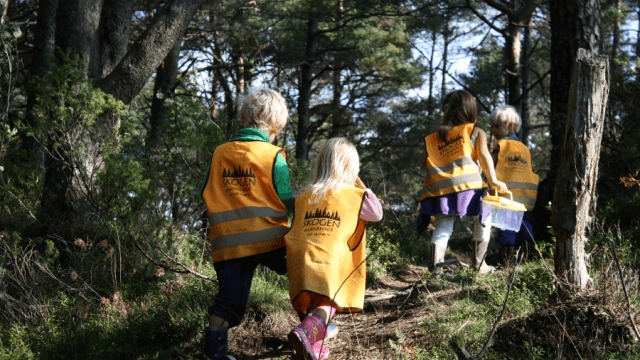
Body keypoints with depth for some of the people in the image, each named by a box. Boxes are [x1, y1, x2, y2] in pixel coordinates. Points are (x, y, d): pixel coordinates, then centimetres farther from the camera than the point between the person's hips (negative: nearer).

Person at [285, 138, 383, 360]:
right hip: (331, 267, -4)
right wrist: (360, 185, 24)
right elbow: (377, 213, 19)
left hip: (301, 266, 4)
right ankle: (307, 332, -39)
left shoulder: (303, 198, 17)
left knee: (308, 307, 18)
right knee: (325, 307, -11)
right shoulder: (354, 195, 5)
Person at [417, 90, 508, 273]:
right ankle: (478, 262, 10)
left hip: (439, 189, 3)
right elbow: (484, 154, -1)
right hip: (467, 184, -3)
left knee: (443, 225, 5)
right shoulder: (475, 132, 13)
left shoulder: (432, 138, 21)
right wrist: (493, 181, -3)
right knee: (483, 218, 13)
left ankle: (436, 258, -19)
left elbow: (424, 163, 18)